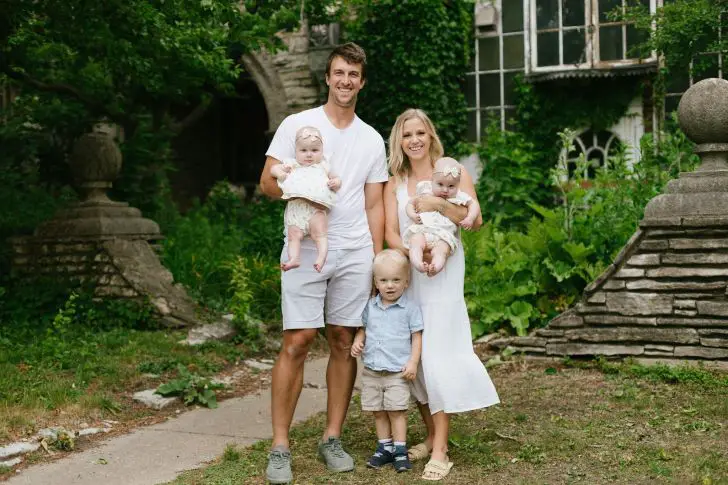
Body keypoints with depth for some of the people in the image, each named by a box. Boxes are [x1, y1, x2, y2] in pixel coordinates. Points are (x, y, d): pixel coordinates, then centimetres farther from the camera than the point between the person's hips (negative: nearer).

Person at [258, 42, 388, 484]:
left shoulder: (372, 140, 13)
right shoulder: (297, 125, 4)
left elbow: (374, 205, 12)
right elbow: (268, 182, 1)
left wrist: (378, 261, 5)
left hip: (355, 253, 3)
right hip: (305, 250, -3)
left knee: (345, 342, 5)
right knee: (297, 343, -6)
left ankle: (333, 438, 17)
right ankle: (280, 447, 1)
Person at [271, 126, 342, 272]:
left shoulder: (323, 167, 20)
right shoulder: (292, 164, 21)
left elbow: (335, 178, 25)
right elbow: (273, 168, 20)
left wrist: (336, 182, 1)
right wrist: (280, 173, -3)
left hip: (317, 206, -1)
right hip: (295, 207, 1)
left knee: (319, 234, -17)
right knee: (294, 235, -11)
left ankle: (321, 258, -25)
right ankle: (294, 259, -18)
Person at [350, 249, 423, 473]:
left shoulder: (410, 308, -5)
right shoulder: (370, 307, 6)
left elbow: (416, 337, -4)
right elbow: (363, 328, 16)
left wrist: (413, 362, -12)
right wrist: (357, 342, -4)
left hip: (398, 370, -4)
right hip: (371, 370, 4)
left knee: (396, 410, -4)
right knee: (378, 411, 10)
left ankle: (400, 450, 5)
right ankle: (384, 447, 21)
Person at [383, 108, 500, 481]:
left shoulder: (453, 173, 4)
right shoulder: (394, 184, 10)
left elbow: (475, 219, -6)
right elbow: (390, 233, 0)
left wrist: (438, 205, -19)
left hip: (443, 274, -3)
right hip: (406, 276, 4)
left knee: (437, 355, -10)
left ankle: (440, 451, -7)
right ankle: (432, 437, 19)